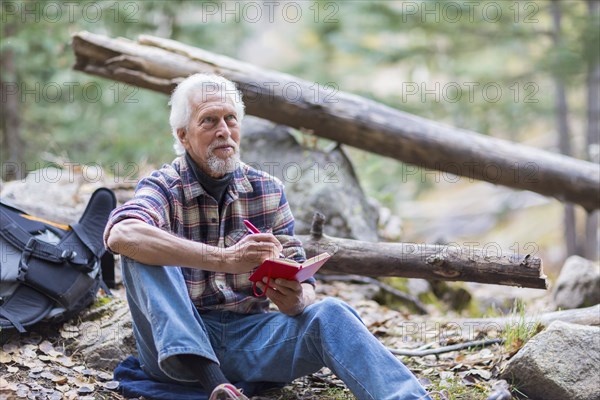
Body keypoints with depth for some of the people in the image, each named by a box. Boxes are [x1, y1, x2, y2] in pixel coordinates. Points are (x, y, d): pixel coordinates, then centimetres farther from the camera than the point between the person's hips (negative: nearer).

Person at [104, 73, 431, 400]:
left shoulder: (268, 191, 7)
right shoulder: (163, 187, -4)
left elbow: (302, 287, 6)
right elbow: (121, 234, -29)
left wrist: (297, 300, -21)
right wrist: (225, 259, -38)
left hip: (249, 335, 3)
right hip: (177, 340, -2)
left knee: (328, 314, -24)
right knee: (143, 250, -26)